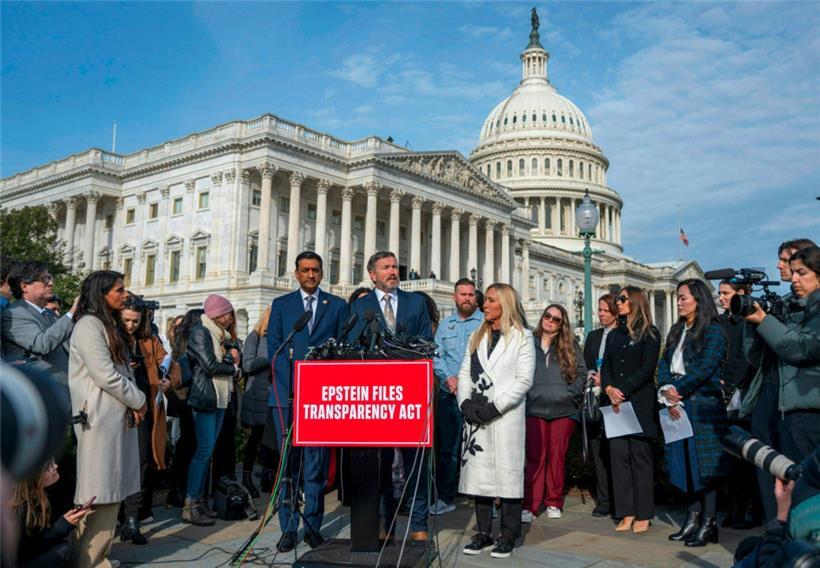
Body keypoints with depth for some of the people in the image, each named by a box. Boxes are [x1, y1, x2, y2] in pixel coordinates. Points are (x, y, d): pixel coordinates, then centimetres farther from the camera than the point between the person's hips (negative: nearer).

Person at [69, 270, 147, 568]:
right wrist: (138, 401, -6)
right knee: (99, 494, -6)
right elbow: (105, 376, -17)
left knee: (111, 492, 11)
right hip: (100, 420, -9)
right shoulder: (89, 325, -10)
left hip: (120, 418, 9)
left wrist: (135, 404, 3)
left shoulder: (111, 326, 19)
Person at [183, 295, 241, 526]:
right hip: (205, 399, -8)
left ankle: (199, 500, 16)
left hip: (220, 400, 8)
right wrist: (233, 366, -2)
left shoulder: (220, 334, 19)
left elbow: (228, 359, 17)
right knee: (203, 450, -9)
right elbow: (210, 366, -16)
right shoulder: (200, 333, -8)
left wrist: (232, 356, -4)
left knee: (207, 451, 10)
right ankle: (189, 505, -5)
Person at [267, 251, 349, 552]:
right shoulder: (281, 304, 12)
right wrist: (290, 383, -7)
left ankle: (313, 526, 10)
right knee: (288, 461, 3)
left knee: (317, 463, 1)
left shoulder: (337, 305, 11)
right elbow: (274, 347, 5)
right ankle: (288, 528, 9)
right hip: (287, 392, 1)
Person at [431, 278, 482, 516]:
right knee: (445, 447, 7)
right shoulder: (445, 324, 16)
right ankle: (445, 498, 17)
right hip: (448, 395, 4)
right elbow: (436, 355, 9)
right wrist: (449, 378, -7)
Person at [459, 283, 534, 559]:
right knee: (479, 473, 6)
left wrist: (495, 407, -13)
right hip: (476, 417, 5)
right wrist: (466, 402, -5)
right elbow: (465, 373, 13)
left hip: (506, 417, -5)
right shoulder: (477, 337, 17)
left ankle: (508, 536, 7)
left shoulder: (522, 337, 2)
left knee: (507, 473, -3)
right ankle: (484, 533, 16)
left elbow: (524, 380, -6)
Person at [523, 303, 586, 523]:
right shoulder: (529, 343, 7)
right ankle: (530, 505, -1)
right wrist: (524, 394, -2)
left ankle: (554, 503, 17)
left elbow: (582, 372, 10)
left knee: (557, 456, 6)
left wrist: (572, 393, -3)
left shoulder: (570, 346, 10)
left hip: (563, 409, 1)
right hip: (535, 408, -1)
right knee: (535, 457, -5)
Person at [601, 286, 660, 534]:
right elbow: (605, 366, 10)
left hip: (639, 403, -5)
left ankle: (643, 515, 4)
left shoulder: (650, 334, 0)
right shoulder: (614, 335, 17)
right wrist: (609, 388, -9)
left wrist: (623, 391, -15)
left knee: (640, 455, -2)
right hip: (615, 403, 5)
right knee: (618, 454, 2)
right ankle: (626, 513, 7)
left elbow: (647, 368, -9)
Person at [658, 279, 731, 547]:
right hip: (678, 406, 6)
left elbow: (705, 368, -14)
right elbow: (664, 363, 10)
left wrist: (678, 390, -12)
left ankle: (709, 523, 4)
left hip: (704, 404, -6)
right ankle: (693, 518, 15)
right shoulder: (676, 331, 17)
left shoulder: (713, 331, -4)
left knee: (705, 463, -3)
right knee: (686, 463, 8)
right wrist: (666, 391, -6)